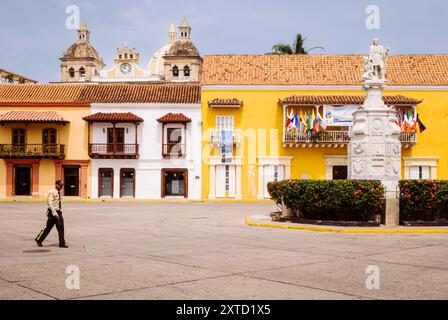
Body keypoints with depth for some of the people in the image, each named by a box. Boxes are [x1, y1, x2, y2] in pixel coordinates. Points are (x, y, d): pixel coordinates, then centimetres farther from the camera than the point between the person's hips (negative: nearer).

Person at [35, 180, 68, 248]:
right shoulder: (51, 192, -13)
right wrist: (54, 213, -22)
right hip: (52, 212, -7)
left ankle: (62, 243, 3)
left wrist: (60, 211, 14)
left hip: (58, 212, 7)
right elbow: (50, 203, -18)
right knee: (48, 228, 0)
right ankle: (38, 240, 17)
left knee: (61, 228, 1)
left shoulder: (60, 193, 12)